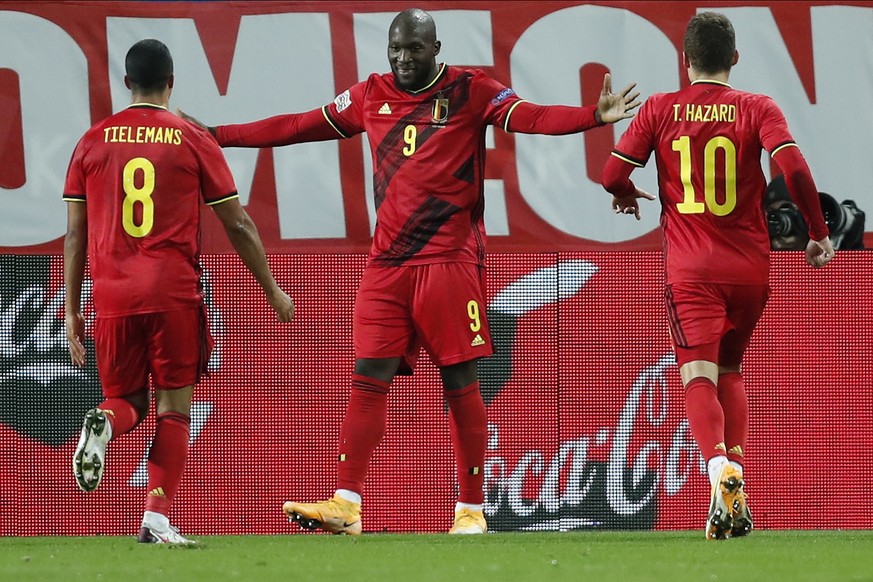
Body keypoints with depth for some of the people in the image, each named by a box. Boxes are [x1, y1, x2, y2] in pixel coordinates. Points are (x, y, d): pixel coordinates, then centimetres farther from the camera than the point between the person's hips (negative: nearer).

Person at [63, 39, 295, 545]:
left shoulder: (93, 142, 8)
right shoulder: (193, 141, 3)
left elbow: (76, 233, 9)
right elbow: (238, 224, 6)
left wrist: (72, 309, 14)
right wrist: (273, 290, 16)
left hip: (113, 295, 2)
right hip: (175, 294, -2)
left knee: (128, 400, 15)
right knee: (174, 408, 4)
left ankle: (105, 423, -21)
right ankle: (158, 519, -8)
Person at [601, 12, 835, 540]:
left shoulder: (659, 110, 2)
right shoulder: (758, 110, 1)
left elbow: (613, 175, -1)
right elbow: (794, 168, -13)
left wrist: (629, 196, 23)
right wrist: (819, 233, -3)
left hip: (690, 268, -2)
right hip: (750, 264, 2)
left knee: (698, 375, -9)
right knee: (731, 370, 21)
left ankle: (720, 466, -37)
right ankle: (736, 481, 11)